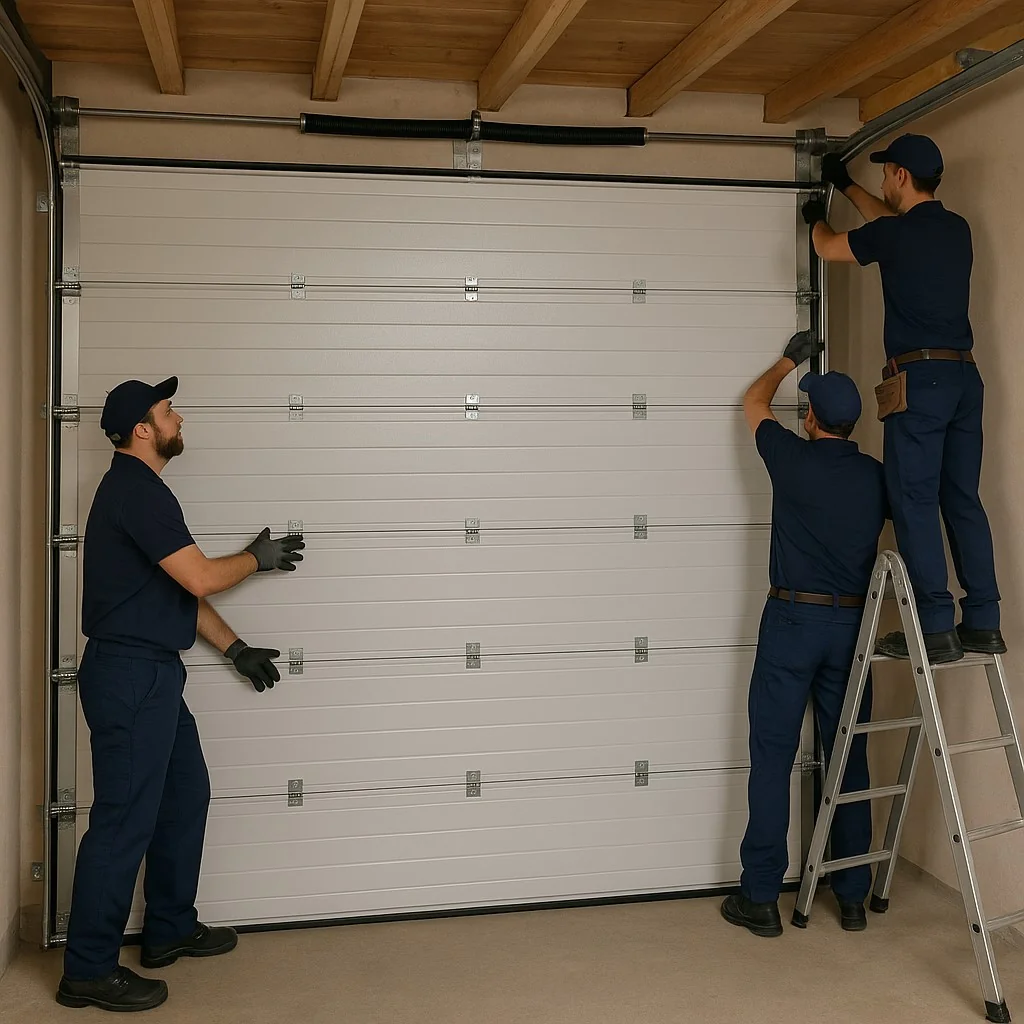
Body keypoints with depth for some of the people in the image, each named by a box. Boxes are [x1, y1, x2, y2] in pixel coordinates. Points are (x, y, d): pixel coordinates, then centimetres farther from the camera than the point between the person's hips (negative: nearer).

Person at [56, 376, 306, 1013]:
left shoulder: (138, 489, 16)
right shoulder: (137, 490, -16)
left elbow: (181, 592, 20)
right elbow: (202, 579, -20)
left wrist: (237, 649, 19)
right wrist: (259, 558, -2)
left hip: (150, 673, 11)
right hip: (131, 677, -11)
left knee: (186, 793, 18)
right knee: (125, 820, -4)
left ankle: (171, 930, 30)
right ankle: (88, 972, 6)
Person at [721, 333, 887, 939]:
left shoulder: (793, 459, -6)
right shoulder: (877, 477, 3)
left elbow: (755, 403, 13)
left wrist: (791, 360, 29)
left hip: (792, 621, -4)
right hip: (852, 626, 4)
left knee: (773, 760, 1)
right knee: (850, 760, 11)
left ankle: (761, 899, 5)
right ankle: (854, 896, 18)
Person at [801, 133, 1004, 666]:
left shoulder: (896, 234, -7)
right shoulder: (957, 229, 14)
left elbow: (828, 248, 10)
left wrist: (816, 218, 33)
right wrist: (845, 185, 45)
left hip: (919, 377, -7)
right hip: (965, 375, 7)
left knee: (915, 502, -6)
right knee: (963, 500, 9)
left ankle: (935, 629, -9)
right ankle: (983, 623, 9)